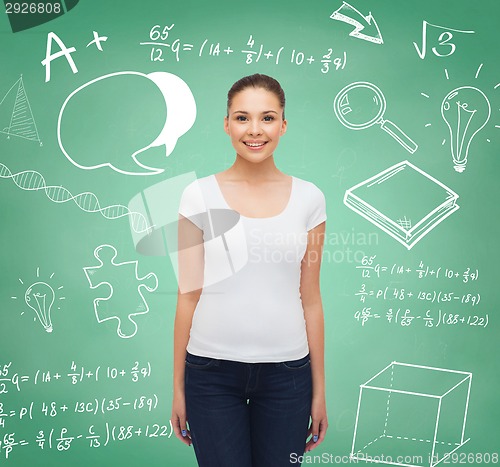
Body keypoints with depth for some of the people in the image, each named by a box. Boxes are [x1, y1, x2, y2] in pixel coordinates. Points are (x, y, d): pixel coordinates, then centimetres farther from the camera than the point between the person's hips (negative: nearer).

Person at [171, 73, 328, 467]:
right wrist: (178, 386, 3)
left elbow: (310, 299, 3)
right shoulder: (199, 195, -3)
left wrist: (319, 390, 6)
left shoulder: (309, 198, 0)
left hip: (286, 371, 1)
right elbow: (188, 296, -1)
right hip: (212, 371, -1)